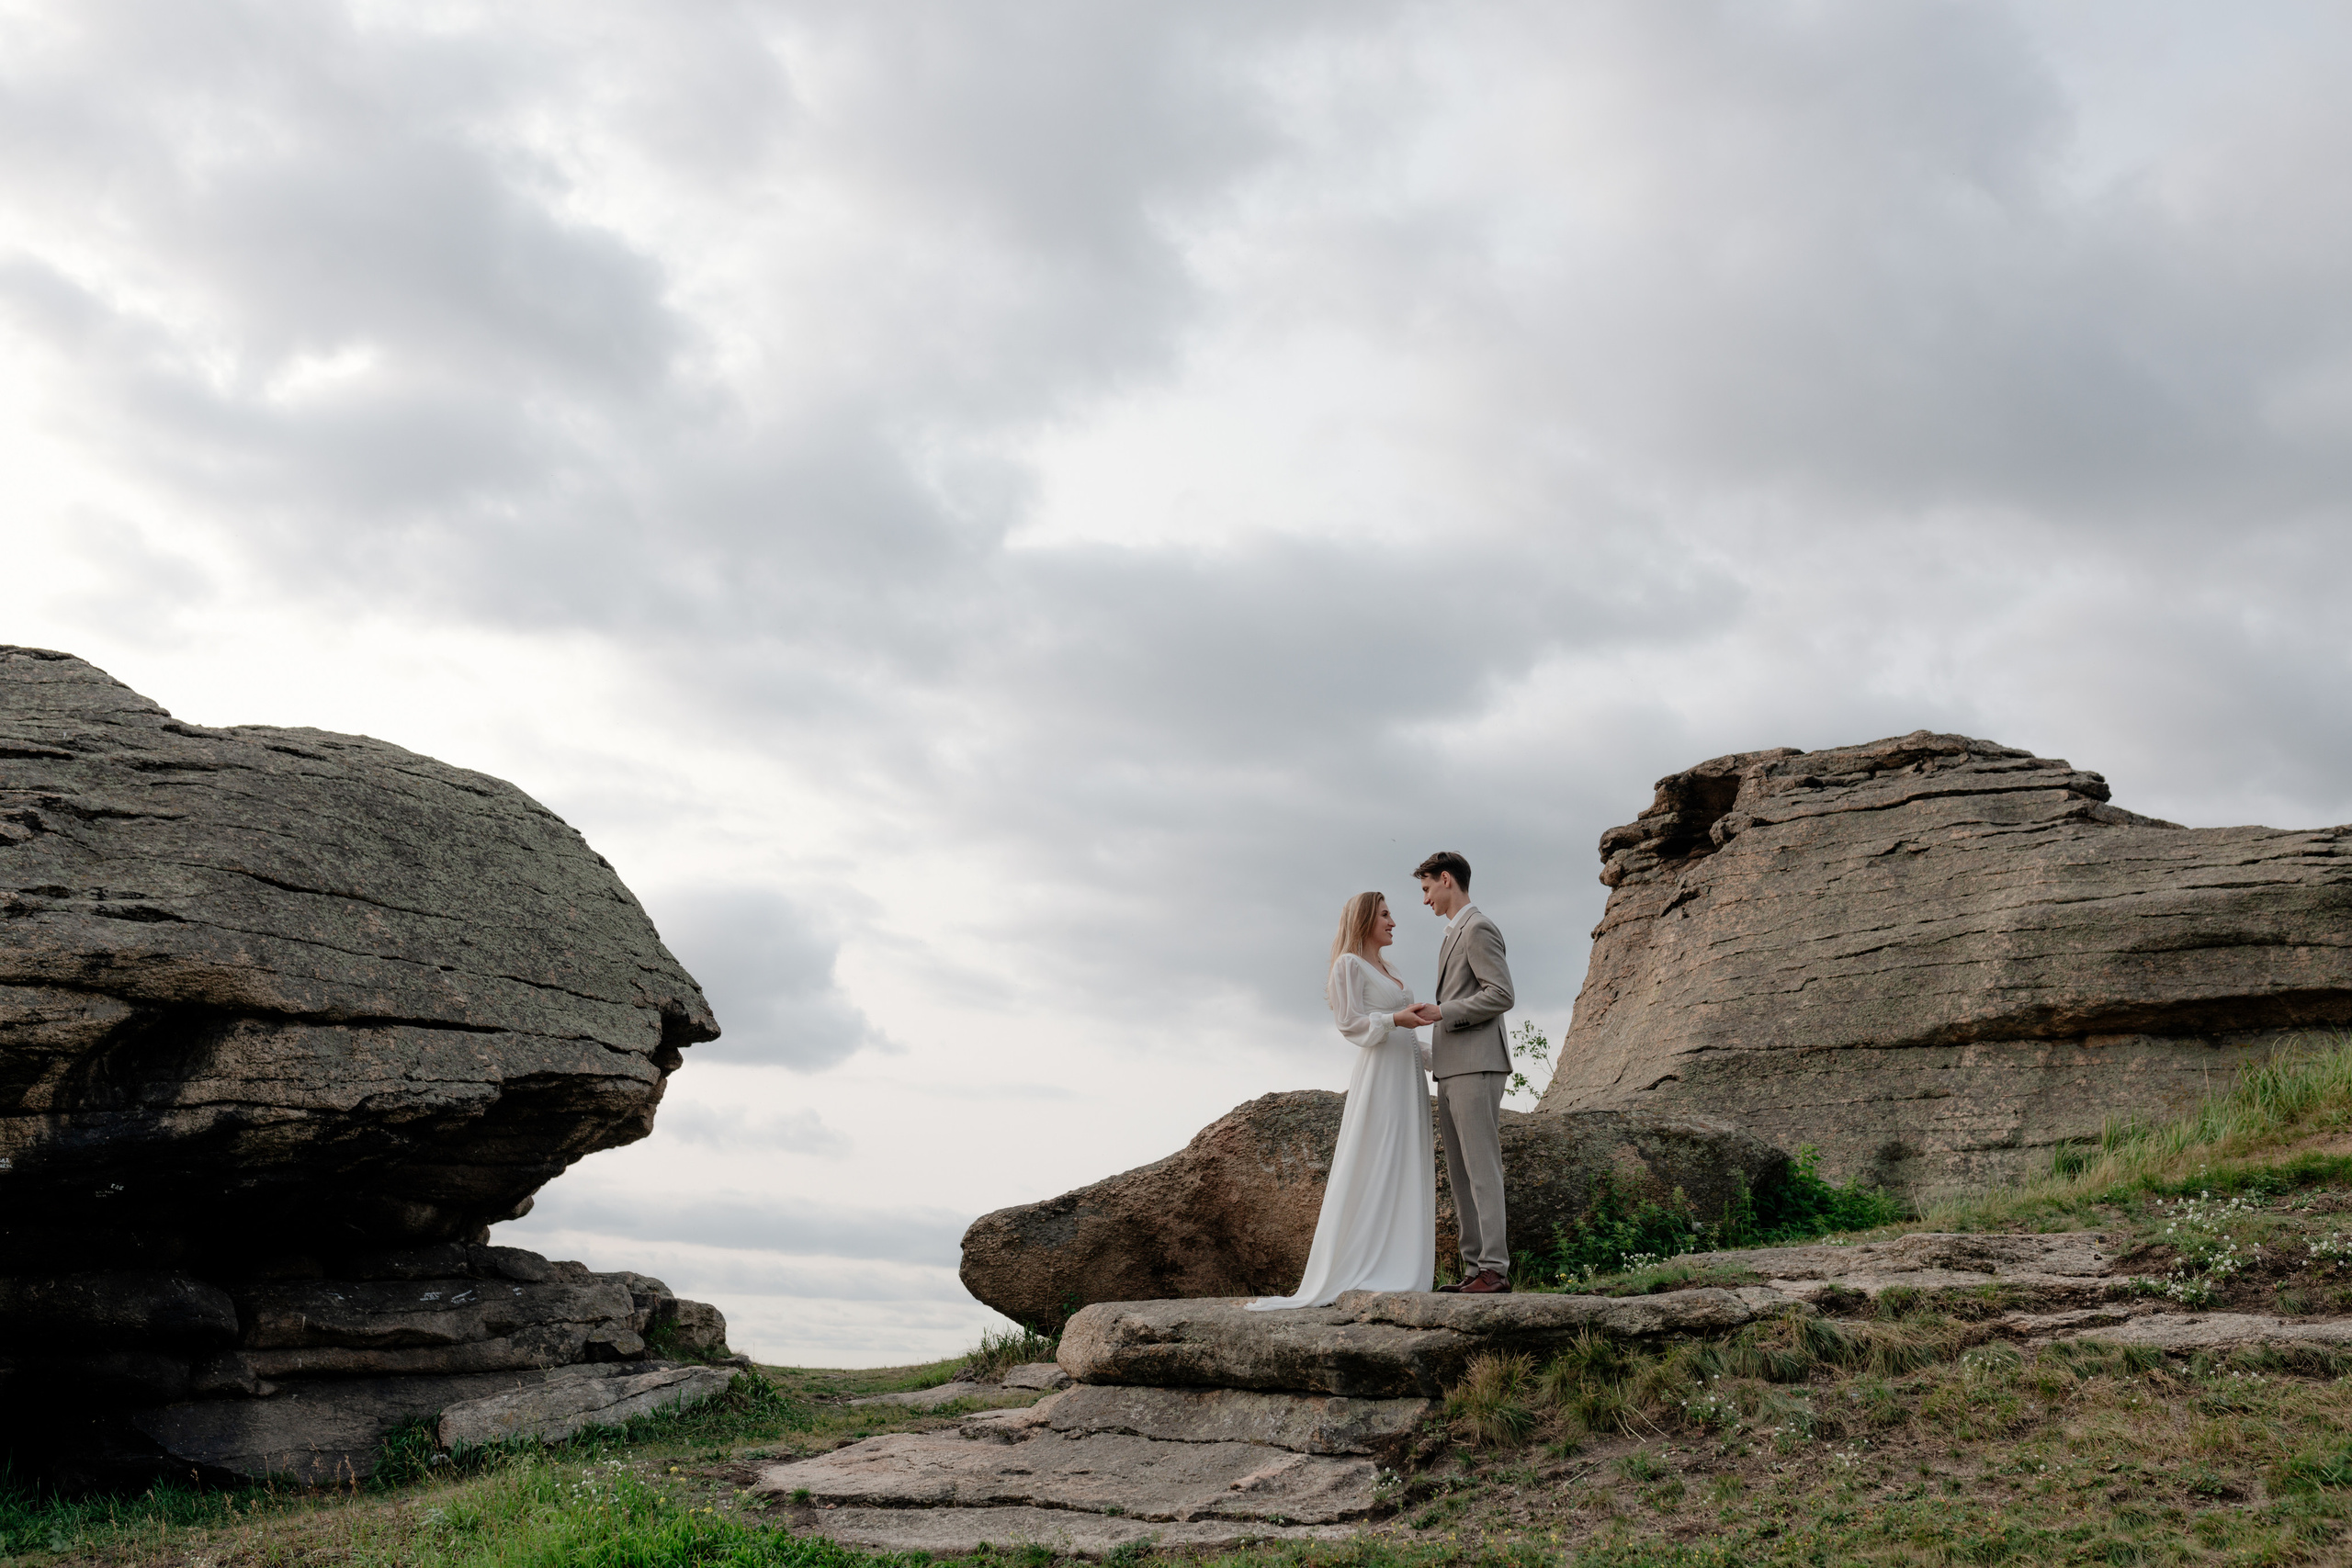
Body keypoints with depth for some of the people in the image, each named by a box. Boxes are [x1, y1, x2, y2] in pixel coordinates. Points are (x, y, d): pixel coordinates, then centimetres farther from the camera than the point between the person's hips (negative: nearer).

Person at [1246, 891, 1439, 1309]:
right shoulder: (1350, 965, -3)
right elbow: (1351, 1023, -11)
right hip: (1377, 1076, -8)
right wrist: (1396, 1019, -25)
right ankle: (1346, 1276, -11)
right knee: (1367, 1172, -11)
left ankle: (1394, 1272, 4)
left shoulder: (1388, 971, 22)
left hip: (1407, 1080, 9)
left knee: (1404, 1174, 3)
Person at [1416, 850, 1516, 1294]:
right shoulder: (1454, 934, 23)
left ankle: (1495, 1268, -11)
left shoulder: (1478, 929, -7)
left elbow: (1501, 994, -17)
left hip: (1476, 1065, -10)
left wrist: (1442, 1012, -16)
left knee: (1482, 1167, -11)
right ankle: (1474, 1268, 8)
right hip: (1452, 1071, 10)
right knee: (1460, 1173, 7)